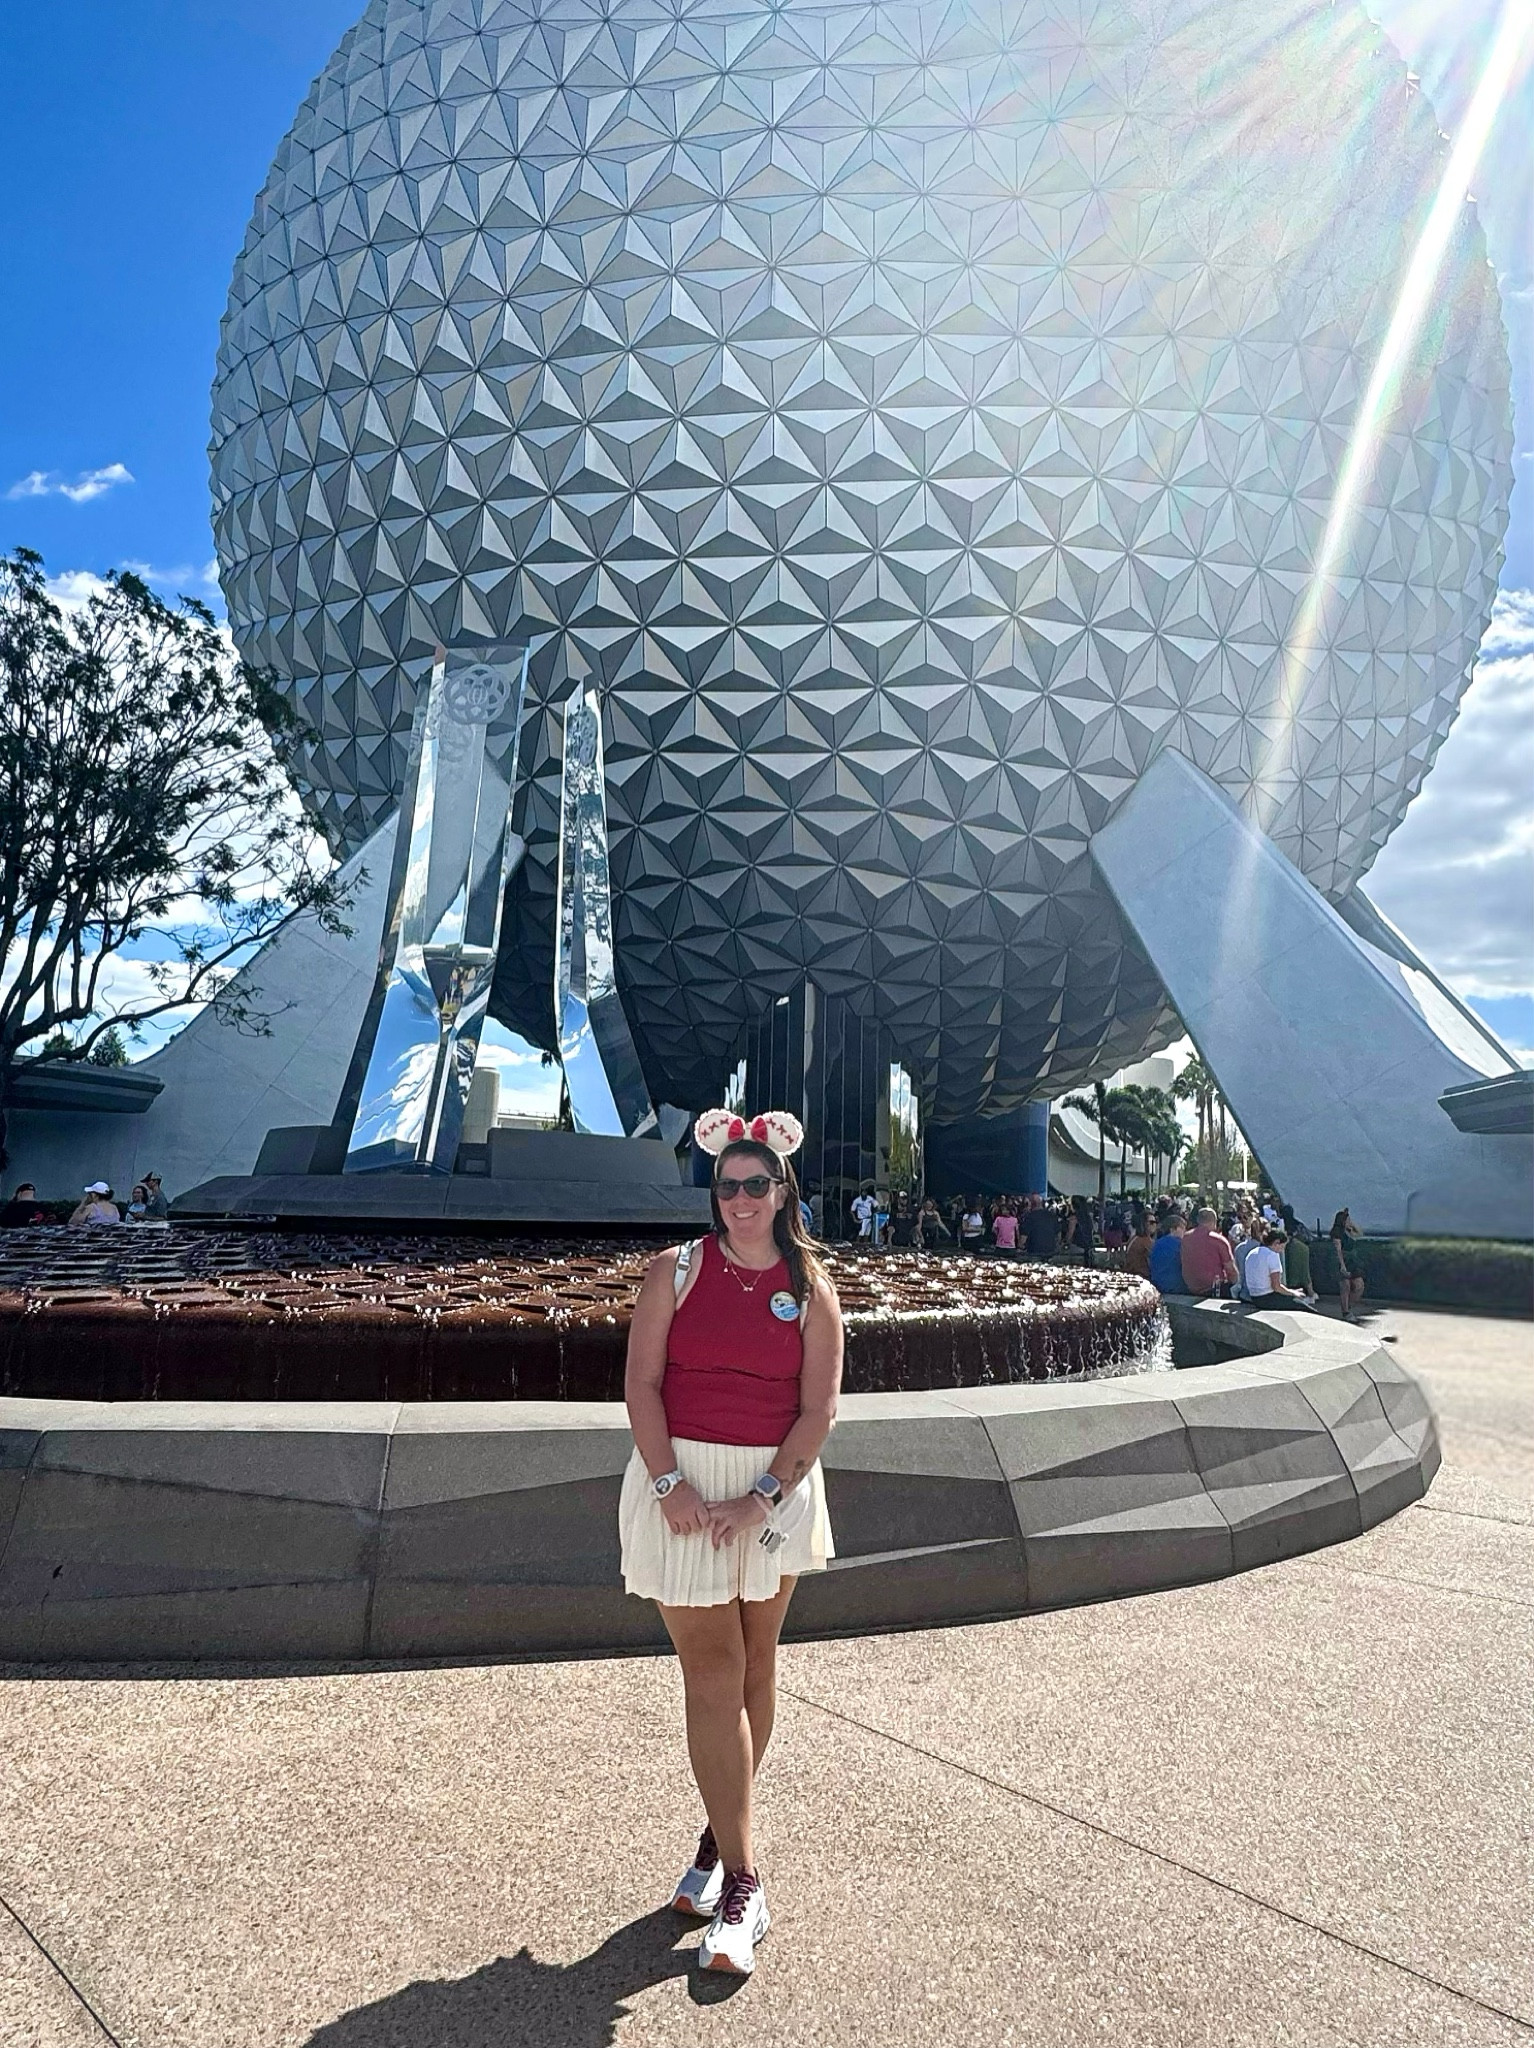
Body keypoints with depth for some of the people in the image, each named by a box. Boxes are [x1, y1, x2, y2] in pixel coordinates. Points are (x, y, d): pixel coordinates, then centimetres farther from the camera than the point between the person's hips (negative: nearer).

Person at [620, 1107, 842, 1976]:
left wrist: (763, 1498, -11)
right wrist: (669, 1484, -14)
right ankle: (743, 1881, 7)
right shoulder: (676, 1271, -2)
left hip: (776, 1490, 2)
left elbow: (819, 1408, -3)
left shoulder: (811, 1289, 0)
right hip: (685, 1485, -1)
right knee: (713, 1670, -1)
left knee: (754, 1664, 12)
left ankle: (723, 1834, 33)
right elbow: (641, 1383, -5)